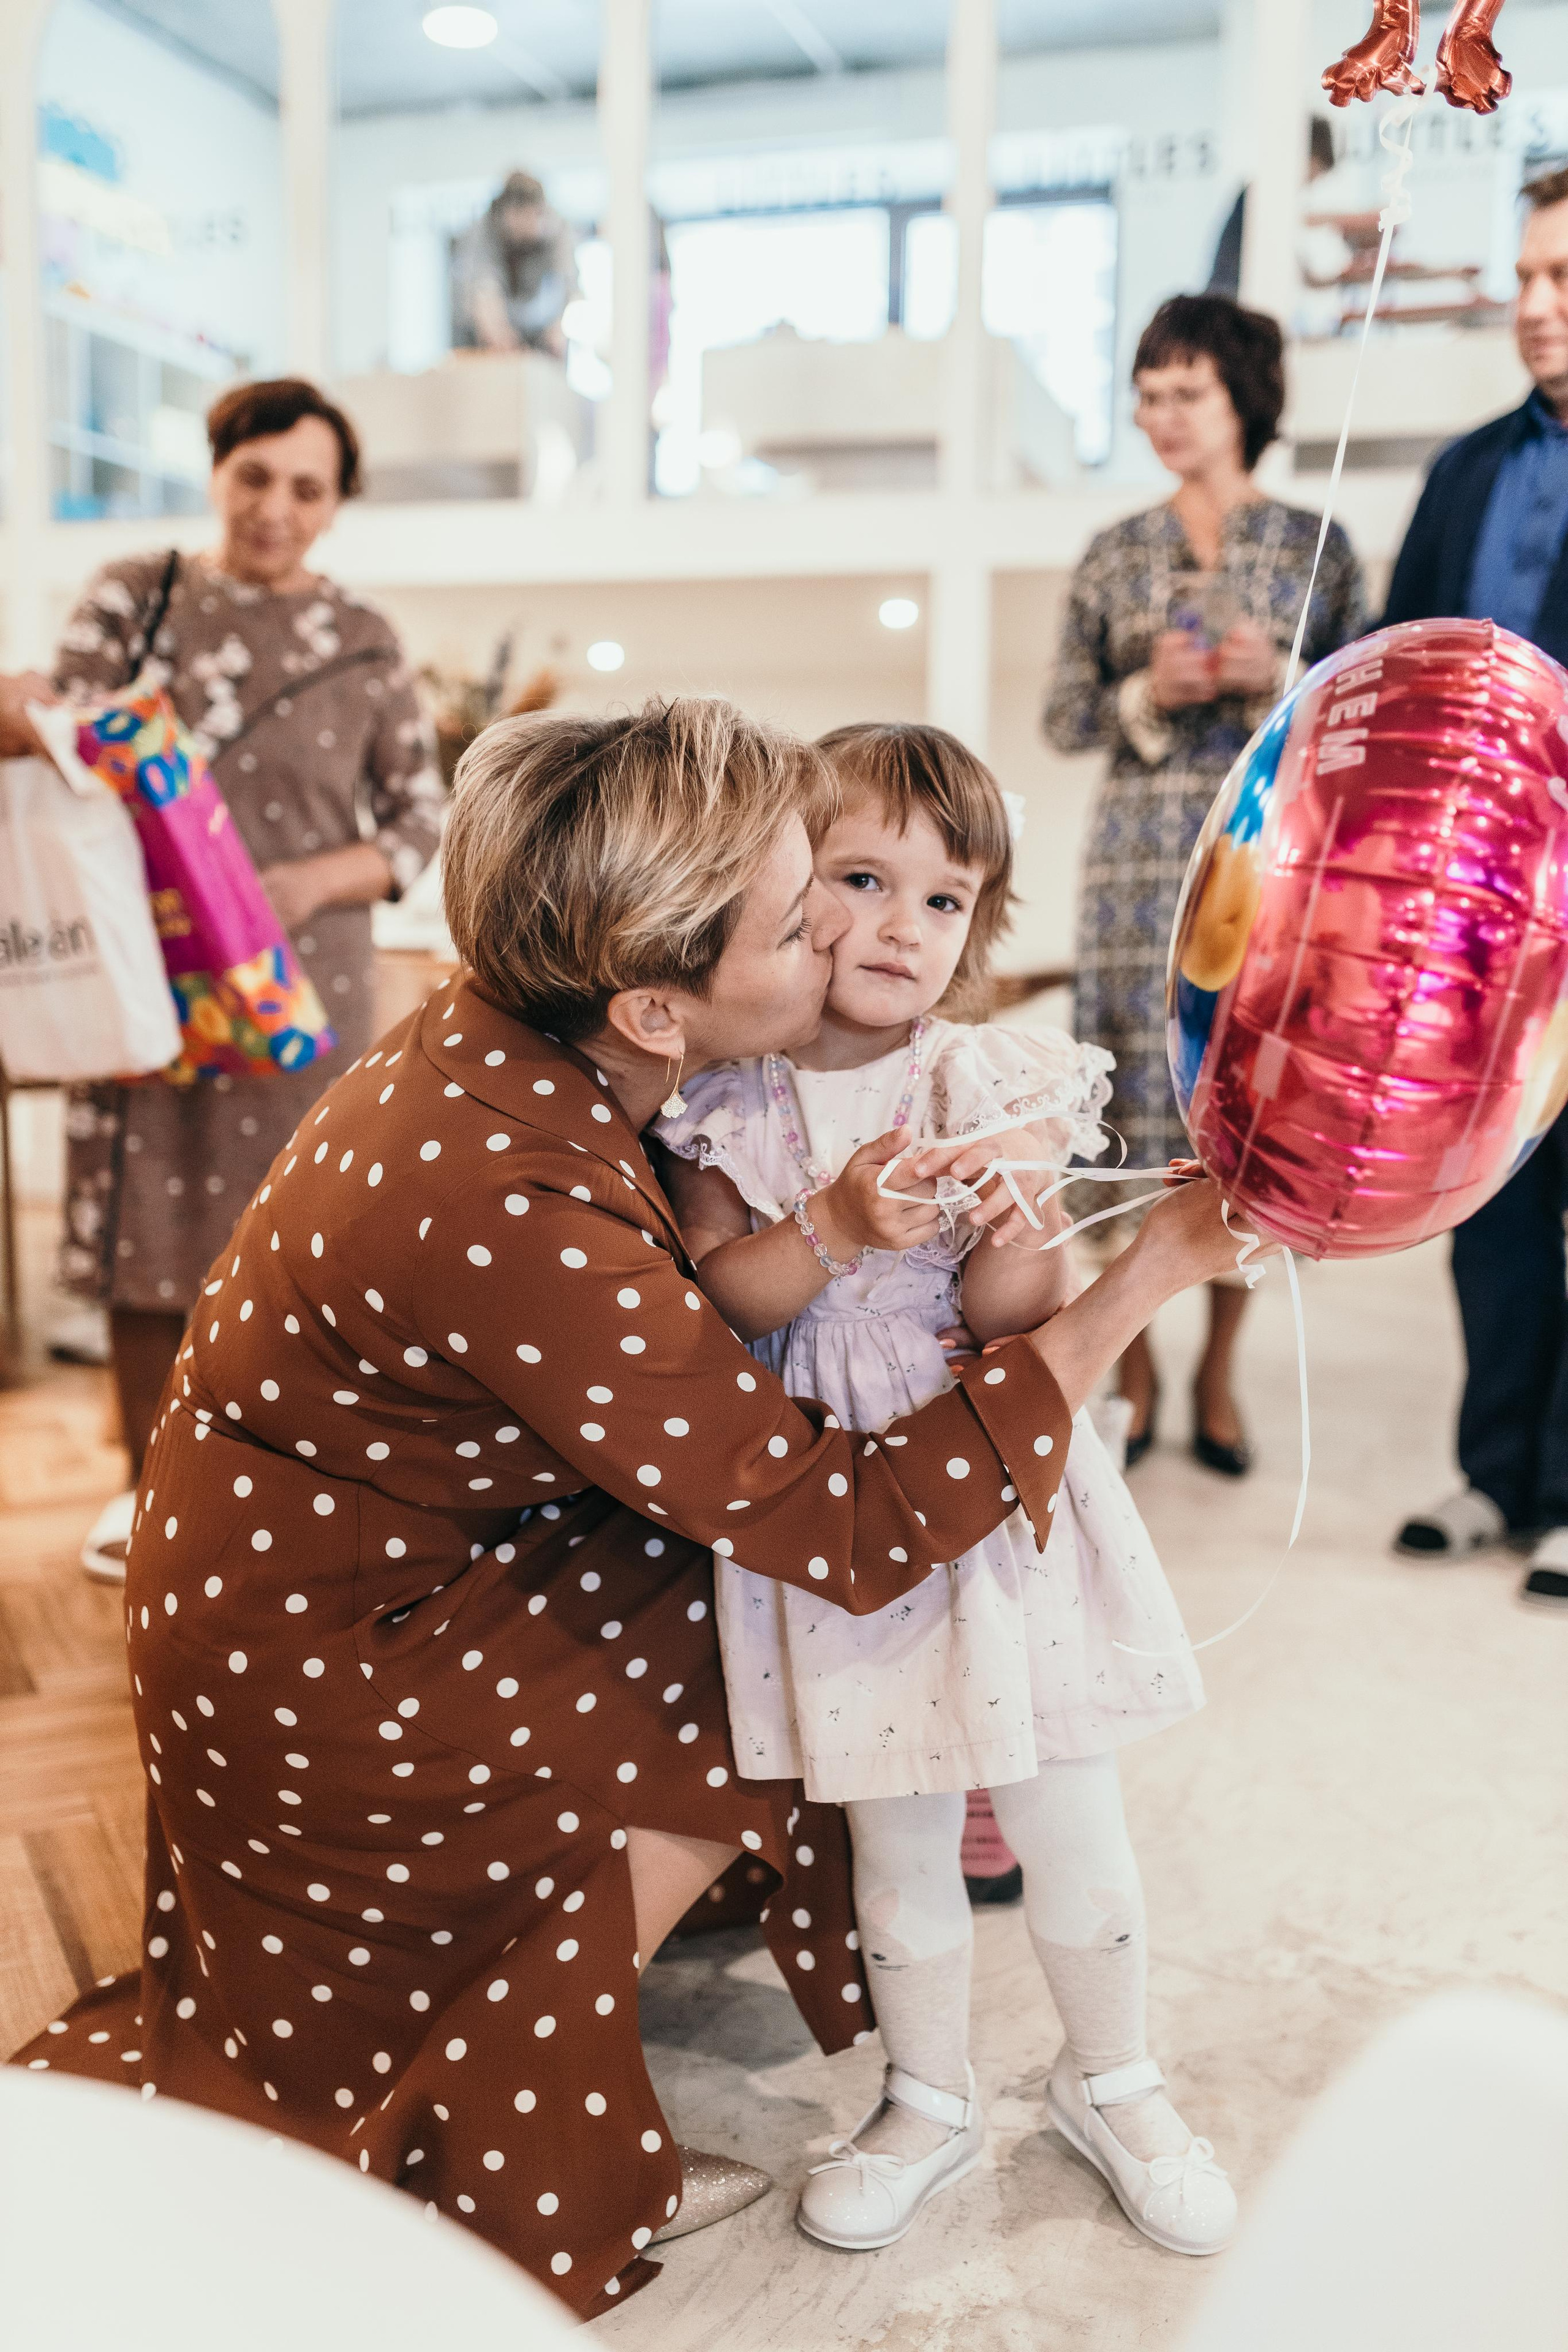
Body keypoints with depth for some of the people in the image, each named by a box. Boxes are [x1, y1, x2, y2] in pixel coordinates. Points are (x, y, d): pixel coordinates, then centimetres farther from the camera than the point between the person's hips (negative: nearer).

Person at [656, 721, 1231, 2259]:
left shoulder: (1000, 1091, -7)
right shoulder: (733, 1107, -5)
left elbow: (1029, 1322, -6)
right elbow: (714, 1304, -9)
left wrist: (1007, 1238, -27)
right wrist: (836, 1225, -24)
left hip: (1003, 1490, 0)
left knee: (1069, 1826, 11)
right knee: (895, 1839, 15)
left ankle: (1111, 2085, 38)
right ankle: (929, 2101, 39)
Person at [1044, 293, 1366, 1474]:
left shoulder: (1316, 546, 6)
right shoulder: (1115, 555, 8)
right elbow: (1065, 720, 9)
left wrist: (1274, 683, -12)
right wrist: (1151, 693, -9)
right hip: (1143, 856, 1)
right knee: (1139, 1106, -1)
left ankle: (1219, 1374, 16)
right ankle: (1134, 1368, 15)